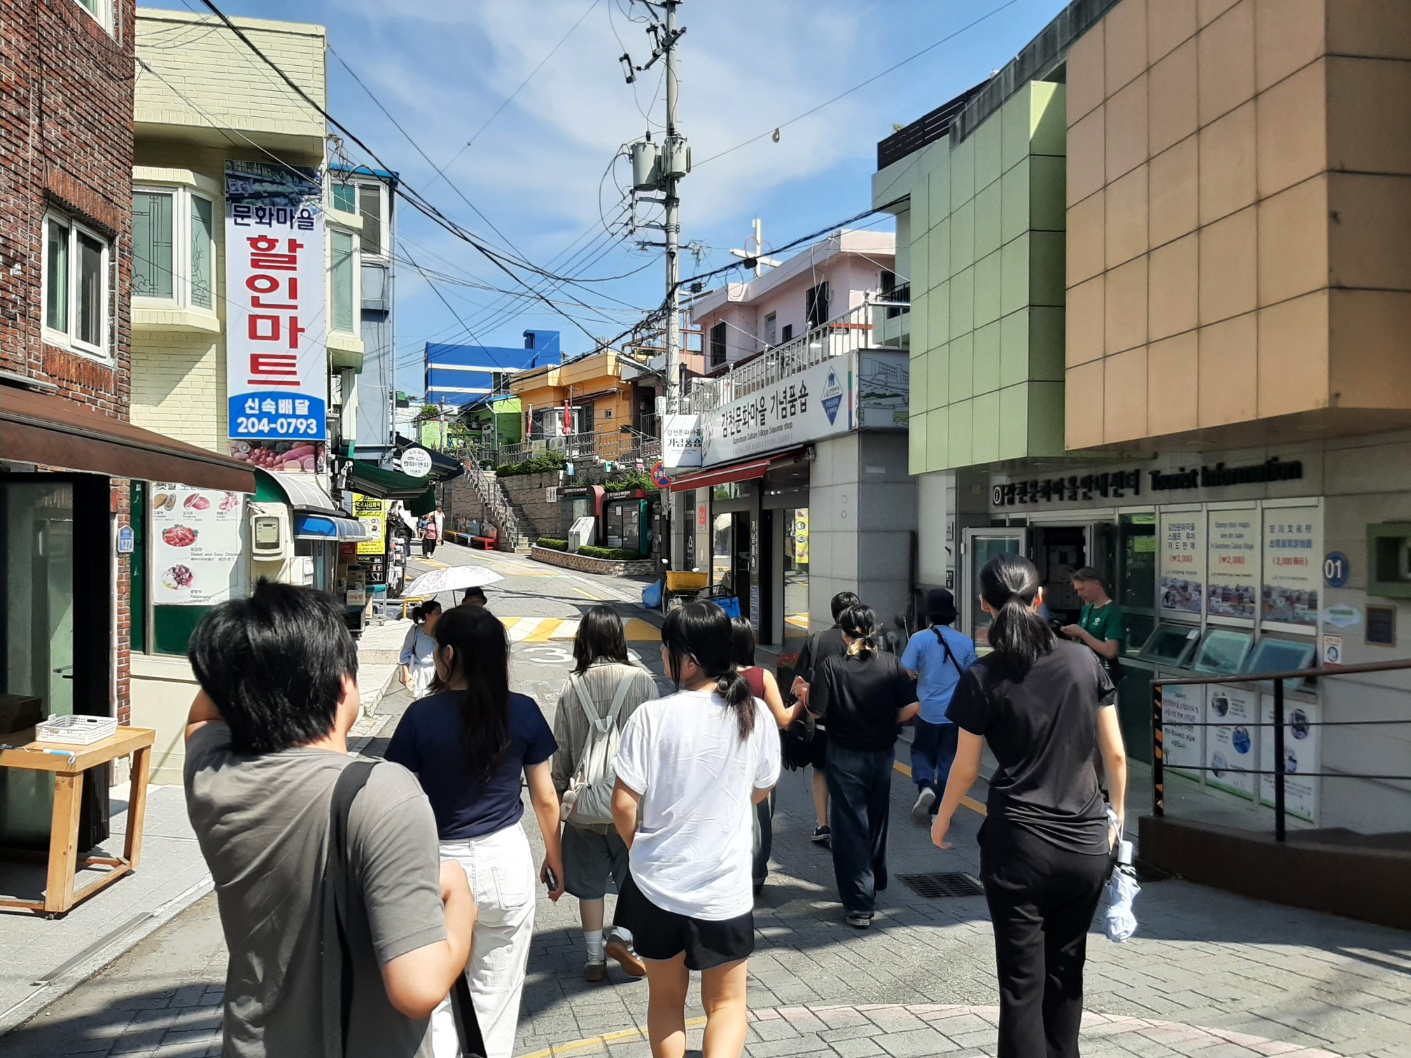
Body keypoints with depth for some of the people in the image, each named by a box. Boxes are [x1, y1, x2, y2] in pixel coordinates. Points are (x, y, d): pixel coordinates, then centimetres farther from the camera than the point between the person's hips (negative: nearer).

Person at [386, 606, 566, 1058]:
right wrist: (554, 858, 16)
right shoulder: (523, 712, -5)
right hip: (507, 861, 1)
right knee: (495, 997, 15)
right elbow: (546, 798, 1)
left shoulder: (422, 716, -11)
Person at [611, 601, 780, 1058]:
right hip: (725, 888, 1)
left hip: (657, 883, -1)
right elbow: (762, 789, 6)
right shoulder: (755, 714, -9)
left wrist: (640, 847, 8)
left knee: (665, 998, 21)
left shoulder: (652, 716, -17)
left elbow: (624, 804, -13)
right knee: (727, 1003, 18)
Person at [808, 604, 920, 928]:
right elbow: (912, 707, -11)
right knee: (876, 819, 23)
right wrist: (889, 721, 8)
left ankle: (860, 904, 5)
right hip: (881, 753, 3)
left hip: (844, 756, -3)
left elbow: (816, 711, -15)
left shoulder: (832, 665, -15)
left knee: (851, 826, 4)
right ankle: (875, 880, 44)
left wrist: (804, 693, 5)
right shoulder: (891, 663, -8)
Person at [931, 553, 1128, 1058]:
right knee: (1066, 971, 21)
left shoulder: (983, 677, -9)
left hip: (1018, 845, -3)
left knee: (1023, 982, 6)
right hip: (1087, 844, 4)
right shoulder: (1085, 661, -1)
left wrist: (941, 821, 13)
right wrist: (1118, 812, 20)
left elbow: (965, 769, -3)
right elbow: (1114, 753, 4)